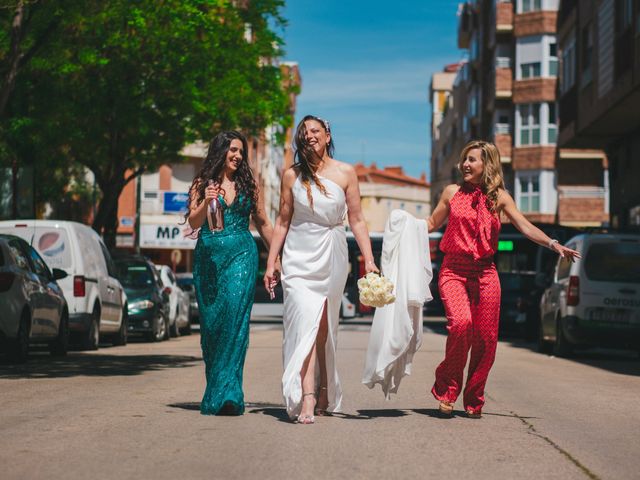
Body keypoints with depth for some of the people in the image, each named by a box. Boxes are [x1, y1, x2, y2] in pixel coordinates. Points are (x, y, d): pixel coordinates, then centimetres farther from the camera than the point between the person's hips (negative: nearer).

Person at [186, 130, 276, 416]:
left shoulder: (248, 186, 12)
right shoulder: (202, 184, 9)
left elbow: (263, 224, 18)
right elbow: (194, 222, 1)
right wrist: (206, 202, -17)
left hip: (241, 255, 0)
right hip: (208, 257, 1)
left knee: (234, 317, -15)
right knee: (210, 321, 0)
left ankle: (224, 393, -19)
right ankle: (218, 389, 11)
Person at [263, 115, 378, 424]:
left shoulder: (345, 173, 3)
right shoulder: (292, 175, 4)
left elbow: (357, 220, 4)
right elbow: (283, 221, 8)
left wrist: (368, 259, -3)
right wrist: (271, 263, 5)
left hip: (332, 258, 1)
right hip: (299, 257, -1)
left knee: (325, 328, 7)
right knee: (305, 324, -15)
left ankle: (324, 395, 22)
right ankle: (307, 399, -22)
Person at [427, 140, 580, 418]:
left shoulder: (499, 197, 7)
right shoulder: (452, 192, 8)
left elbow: (524, 226, 0)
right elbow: (432, 223, 19)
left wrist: (553, 244, -13)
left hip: (484, 273, 2)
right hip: (453, 270, -1)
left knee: (486, 338, -2)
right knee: (460, 323, -25)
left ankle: (473, 401, 16)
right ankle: (446, 391, -9)